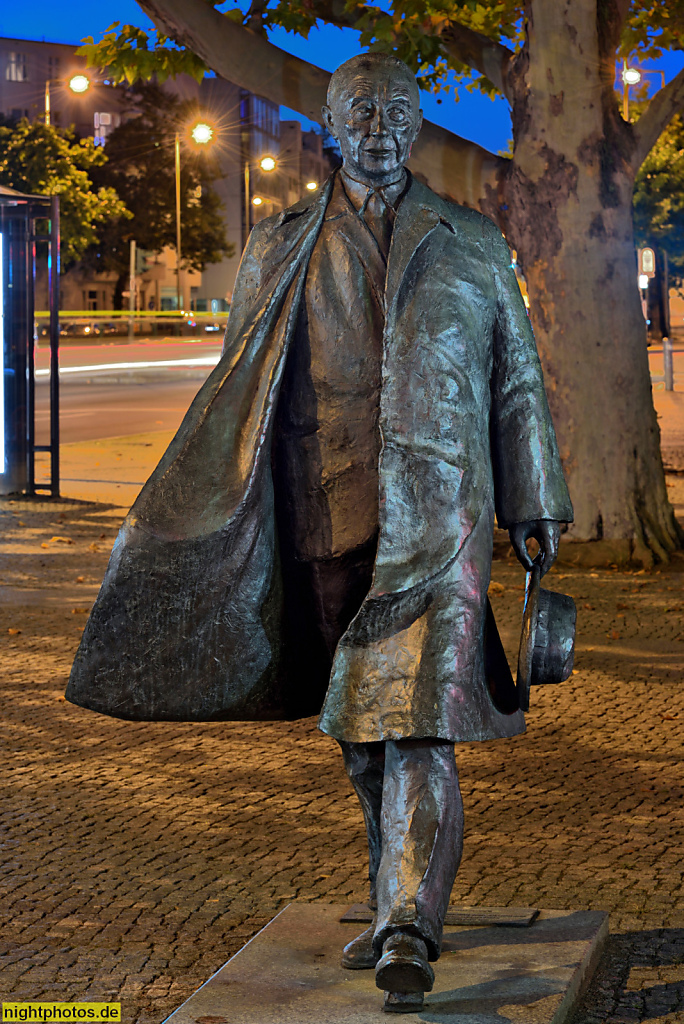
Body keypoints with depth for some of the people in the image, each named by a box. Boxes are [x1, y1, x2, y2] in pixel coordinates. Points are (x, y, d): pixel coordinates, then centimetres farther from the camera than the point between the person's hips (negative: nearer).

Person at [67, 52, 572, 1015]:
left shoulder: (472, 246, 9)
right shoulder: (279, 249, 10)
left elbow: (518, 384, 13)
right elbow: (240, 390, 11)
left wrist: (536, 509, 10)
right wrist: (180, 518, 6)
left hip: (438, 511, -2)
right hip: (327, 514, 2)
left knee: (416, 717, -14)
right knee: (359, 728, 10)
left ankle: (408, 932, -14)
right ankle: (400, 905, 26)